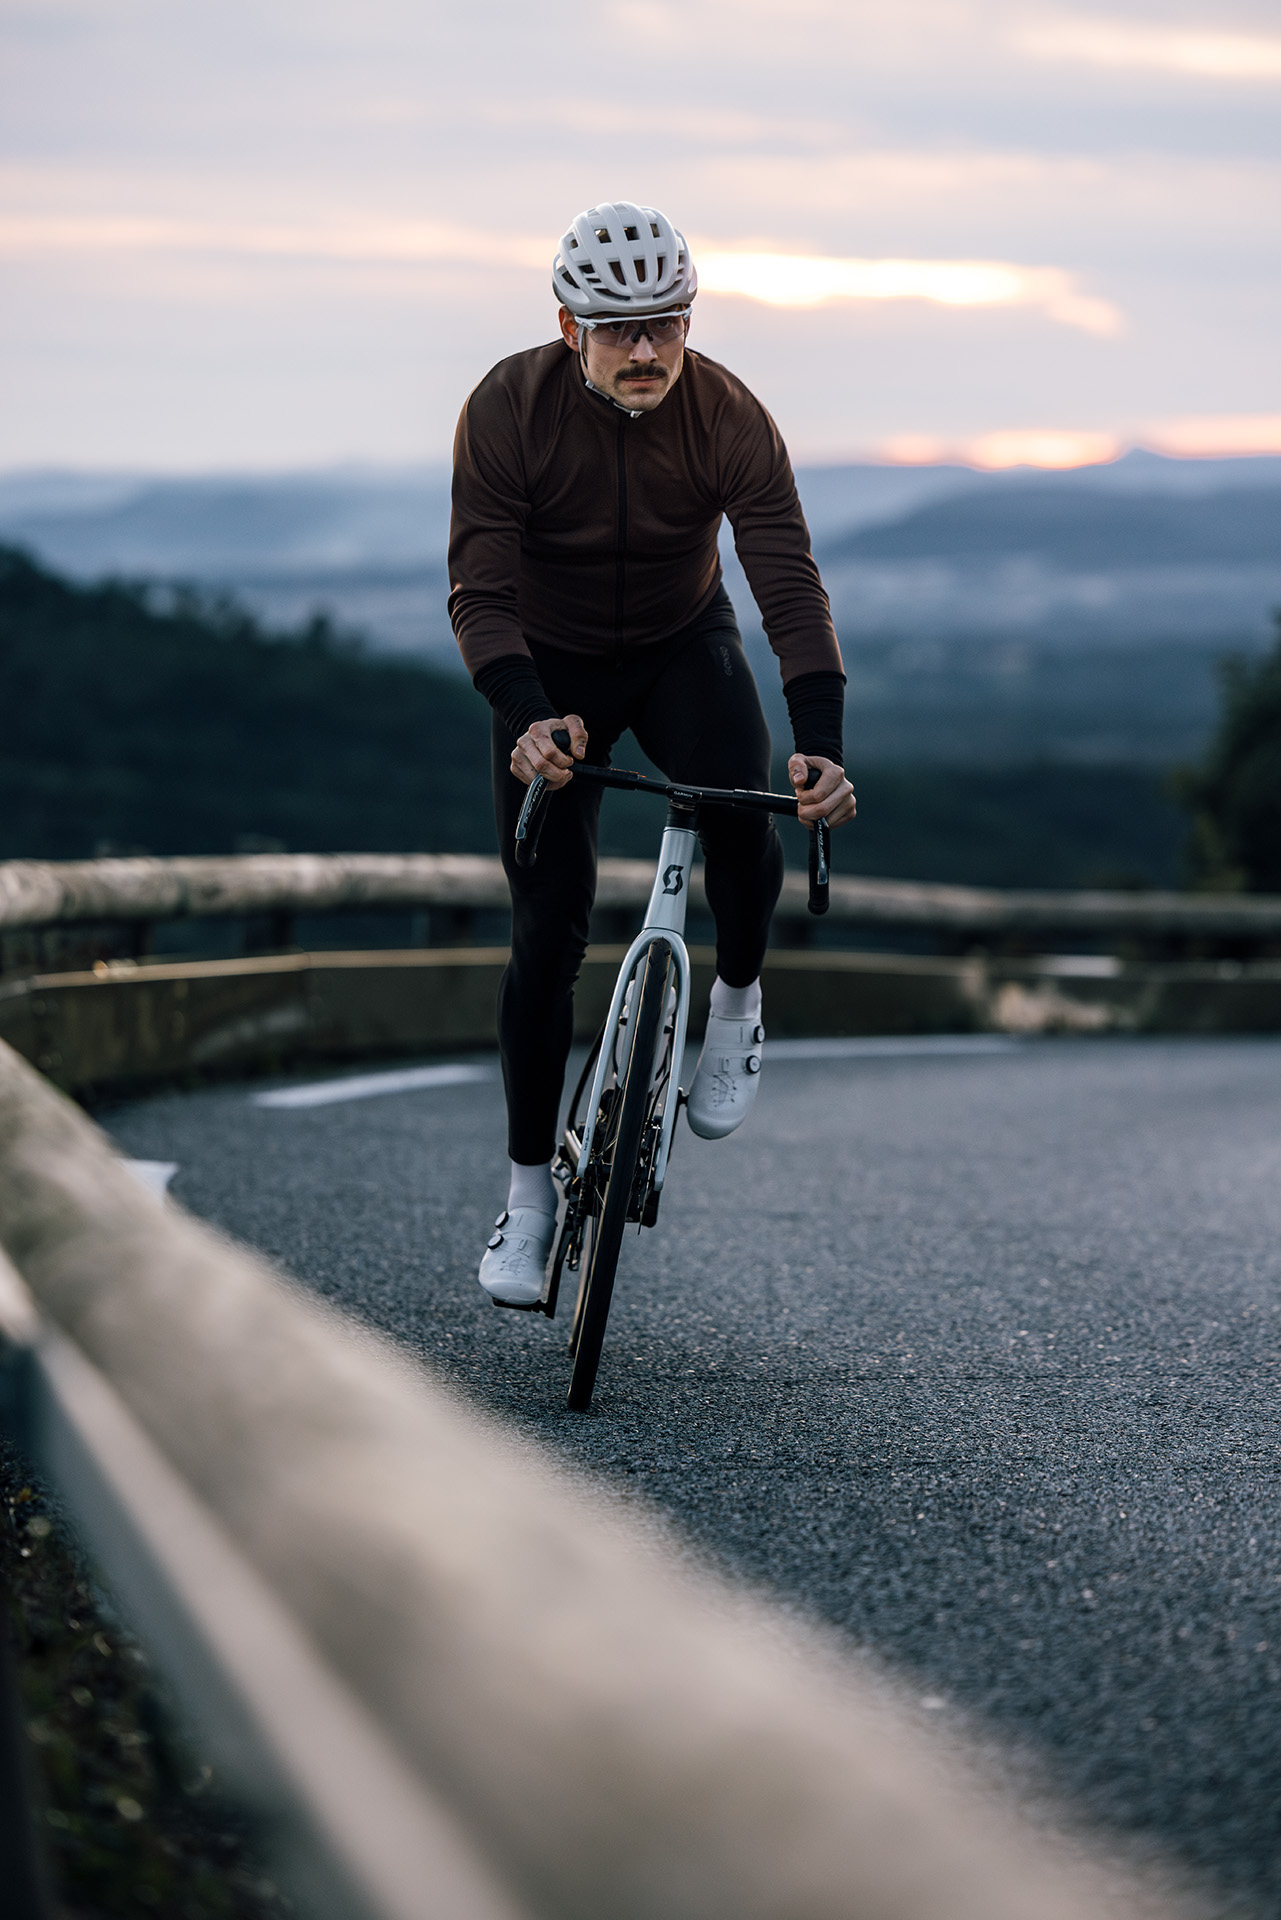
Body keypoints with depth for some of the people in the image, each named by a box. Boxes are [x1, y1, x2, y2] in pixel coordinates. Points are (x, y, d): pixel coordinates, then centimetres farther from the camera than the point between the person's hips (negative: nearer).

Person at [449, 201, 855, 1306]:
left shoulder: (730, 417, -23)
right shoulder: (506, 410, -25)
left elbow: (790, 584, -29)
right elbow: (481, 591, -28)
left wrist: (823, 745, -43)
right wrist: (529, 718, -46)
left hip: (686, 646, 0)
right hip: (550, 668, 0)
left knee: (744, 815, -31)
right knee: (548, 932, -6)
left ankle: (738, 1003, -1)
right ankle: (532, 1191, 7)